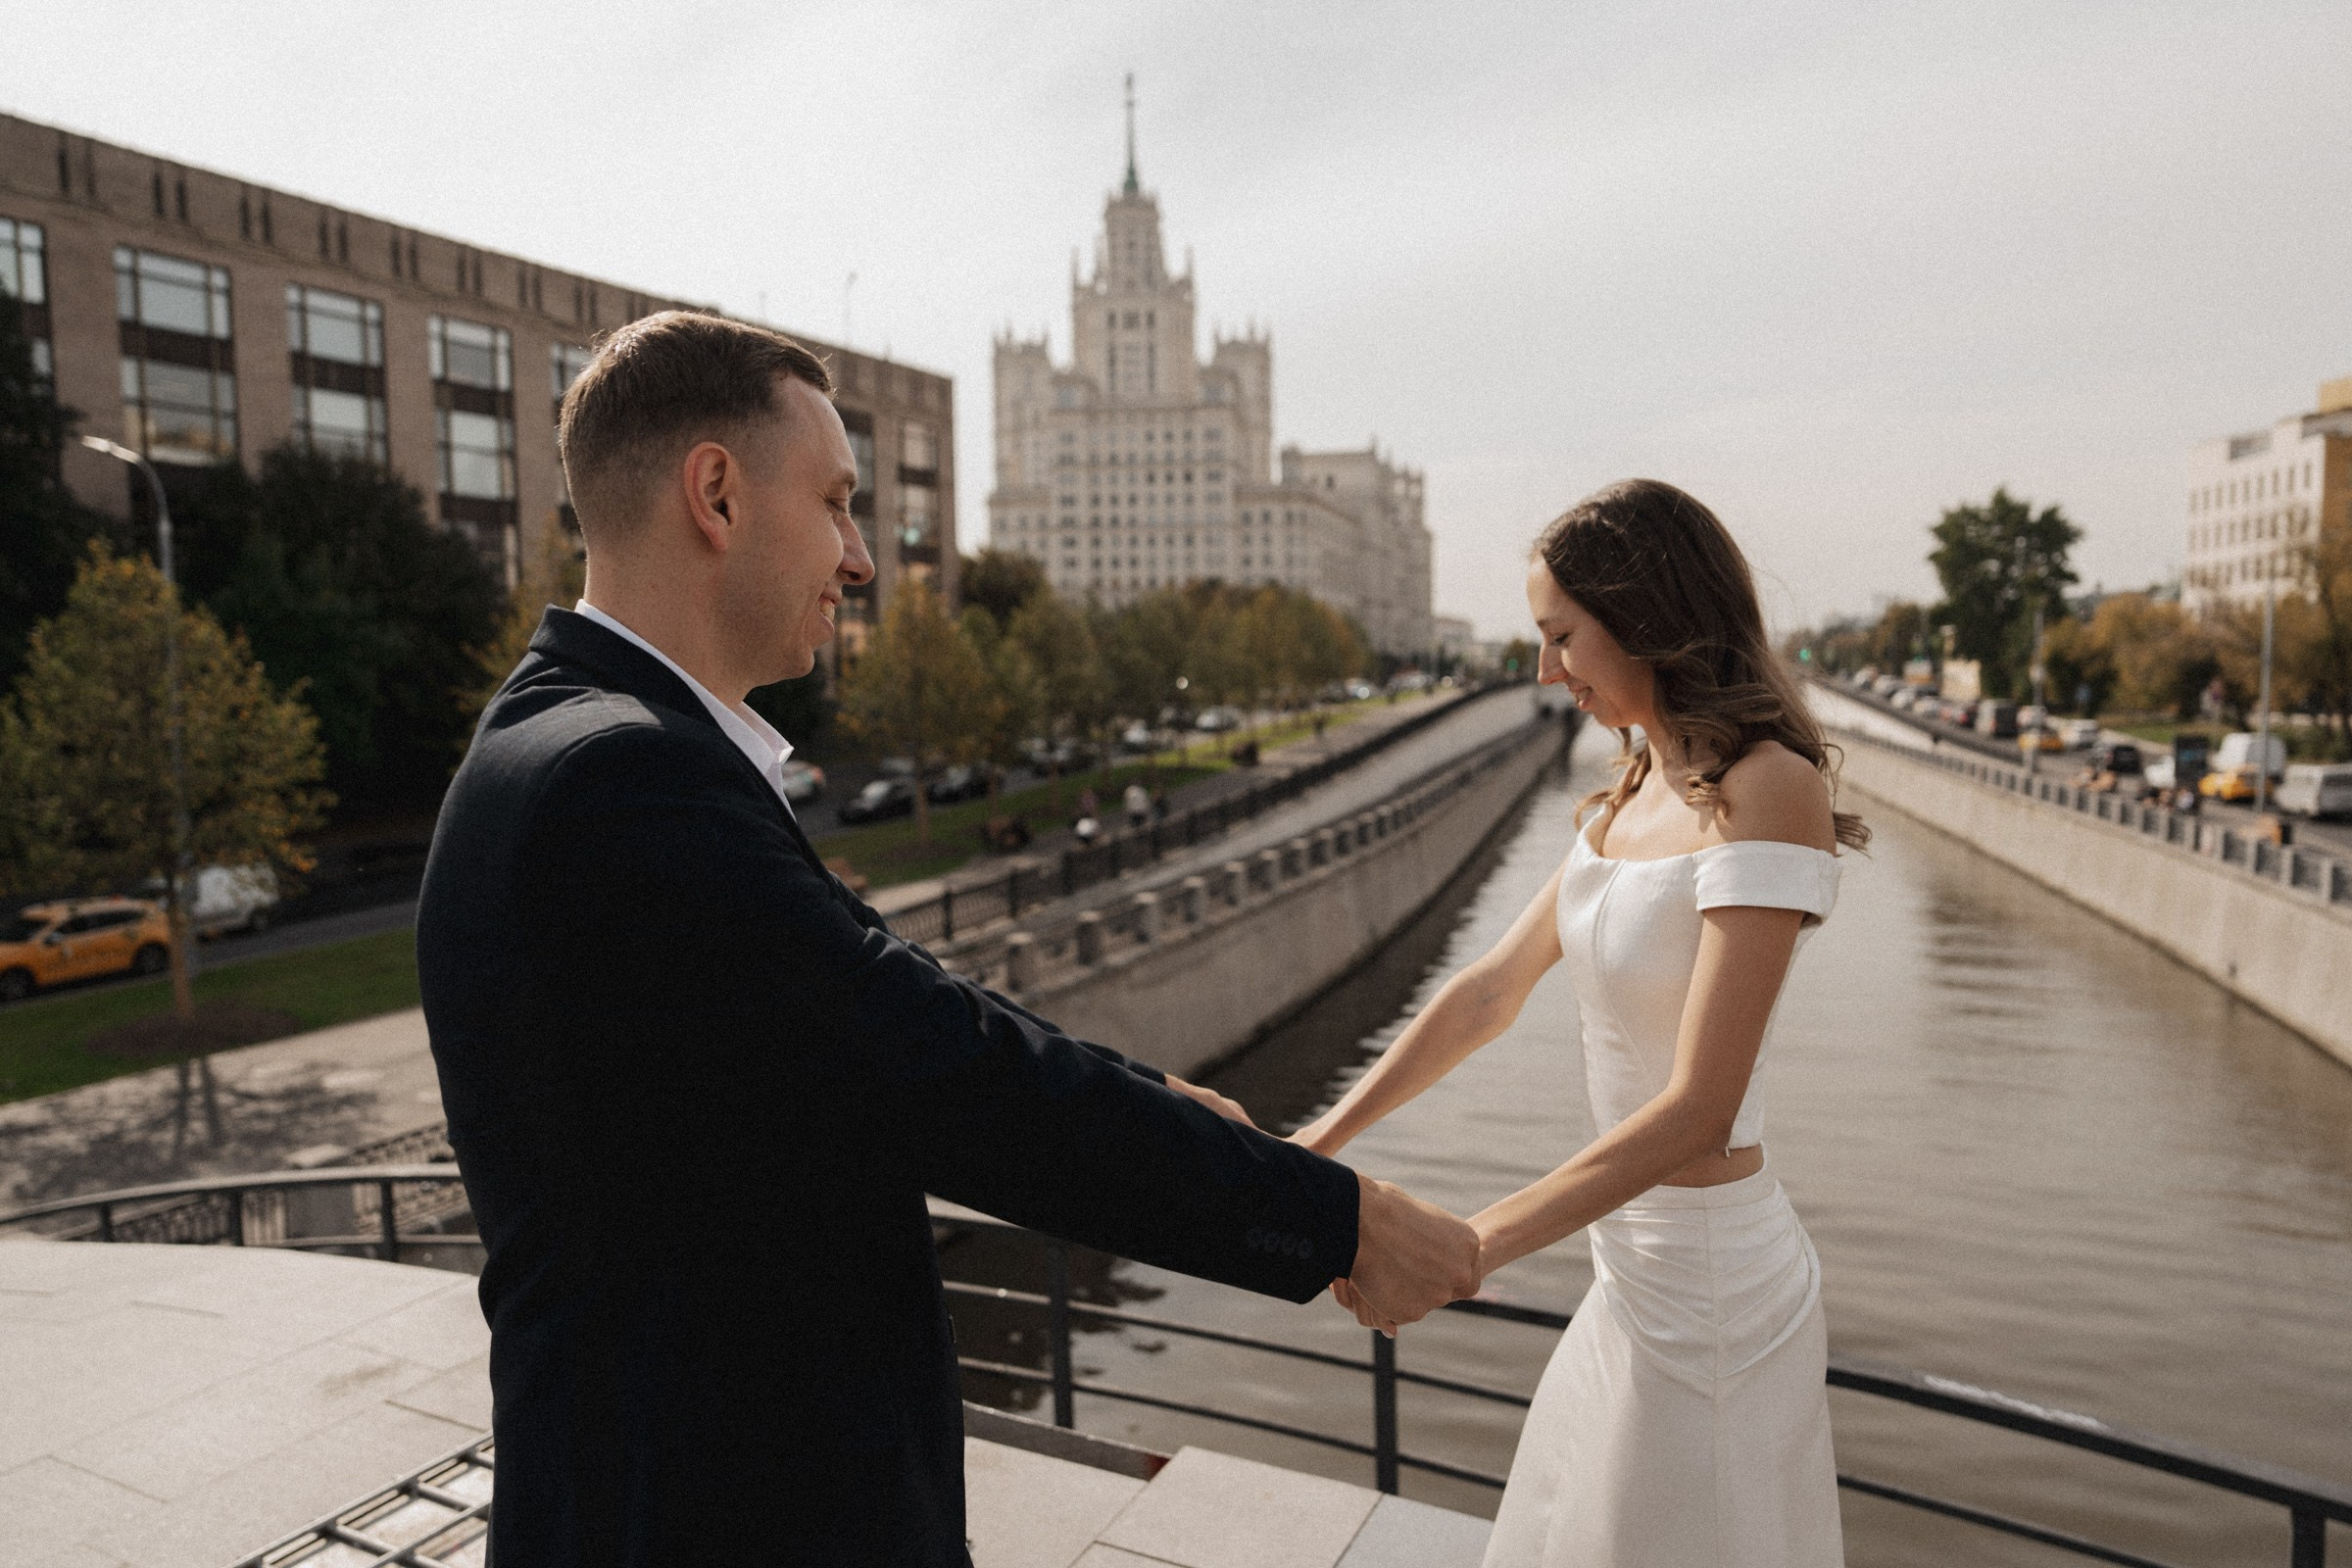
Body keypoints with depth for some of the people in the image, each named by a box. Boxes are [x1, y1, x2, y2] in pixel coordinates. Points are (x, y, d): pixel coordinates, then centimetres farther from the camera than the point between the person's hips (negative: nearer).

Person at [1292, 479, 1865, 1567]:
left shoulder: (1767, 792, -22)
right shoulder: (1637, 794, 4)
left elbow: (1695, 1112, -27)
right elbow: (1491, 990, 7)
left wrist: (1462, 1250, -24)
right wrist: (1321, 1142, 5)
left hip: (1706, 1279, -8)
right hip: (1640, 1267, 8)